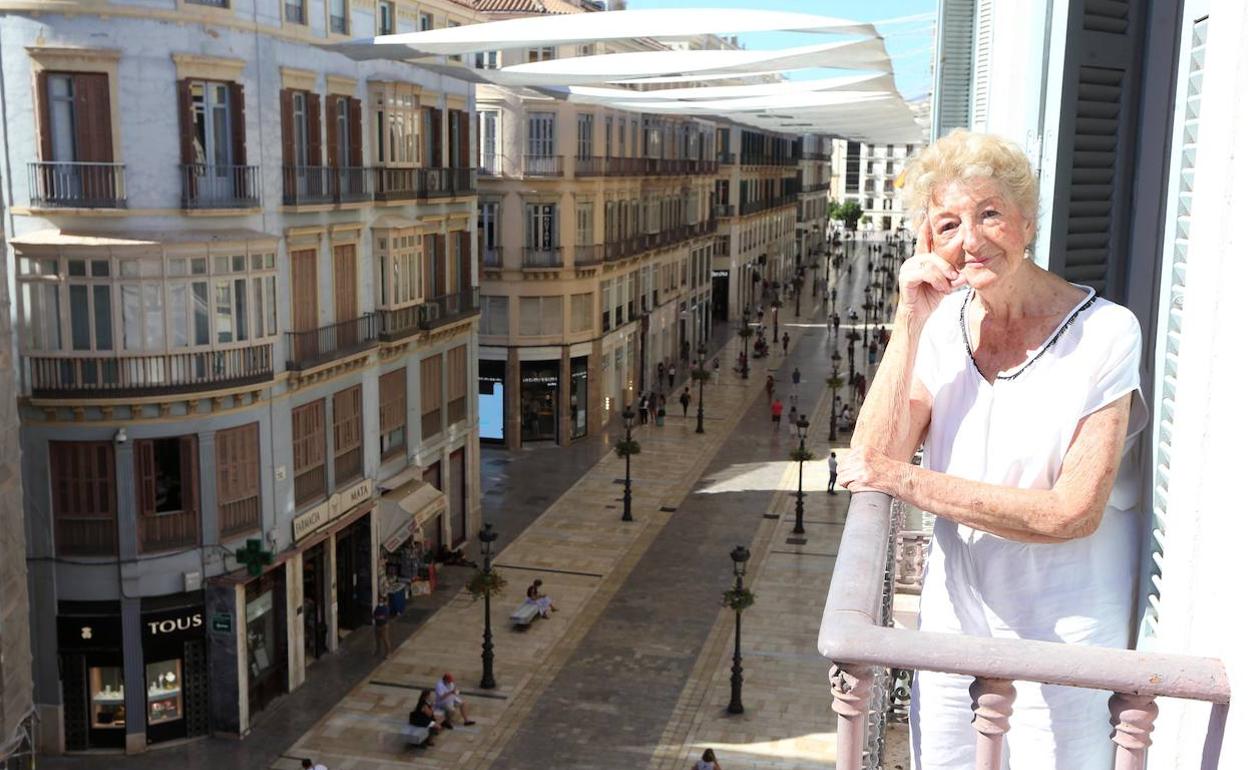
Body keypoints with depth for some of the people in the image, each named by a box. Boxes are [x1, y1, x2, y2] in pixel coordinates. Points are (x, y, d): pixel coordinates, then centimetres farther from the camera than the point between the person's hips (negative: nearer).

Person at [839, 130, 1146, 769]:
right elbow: (871, 462, -12)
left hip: (1061, 627, -4)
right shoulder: (942, 325, -2)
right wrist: (909, 323, -17)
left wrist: (909, 482, -20)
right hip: (954, 614, 4)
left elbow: (1073, 513, -21)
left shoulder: (1104, 333, -16)